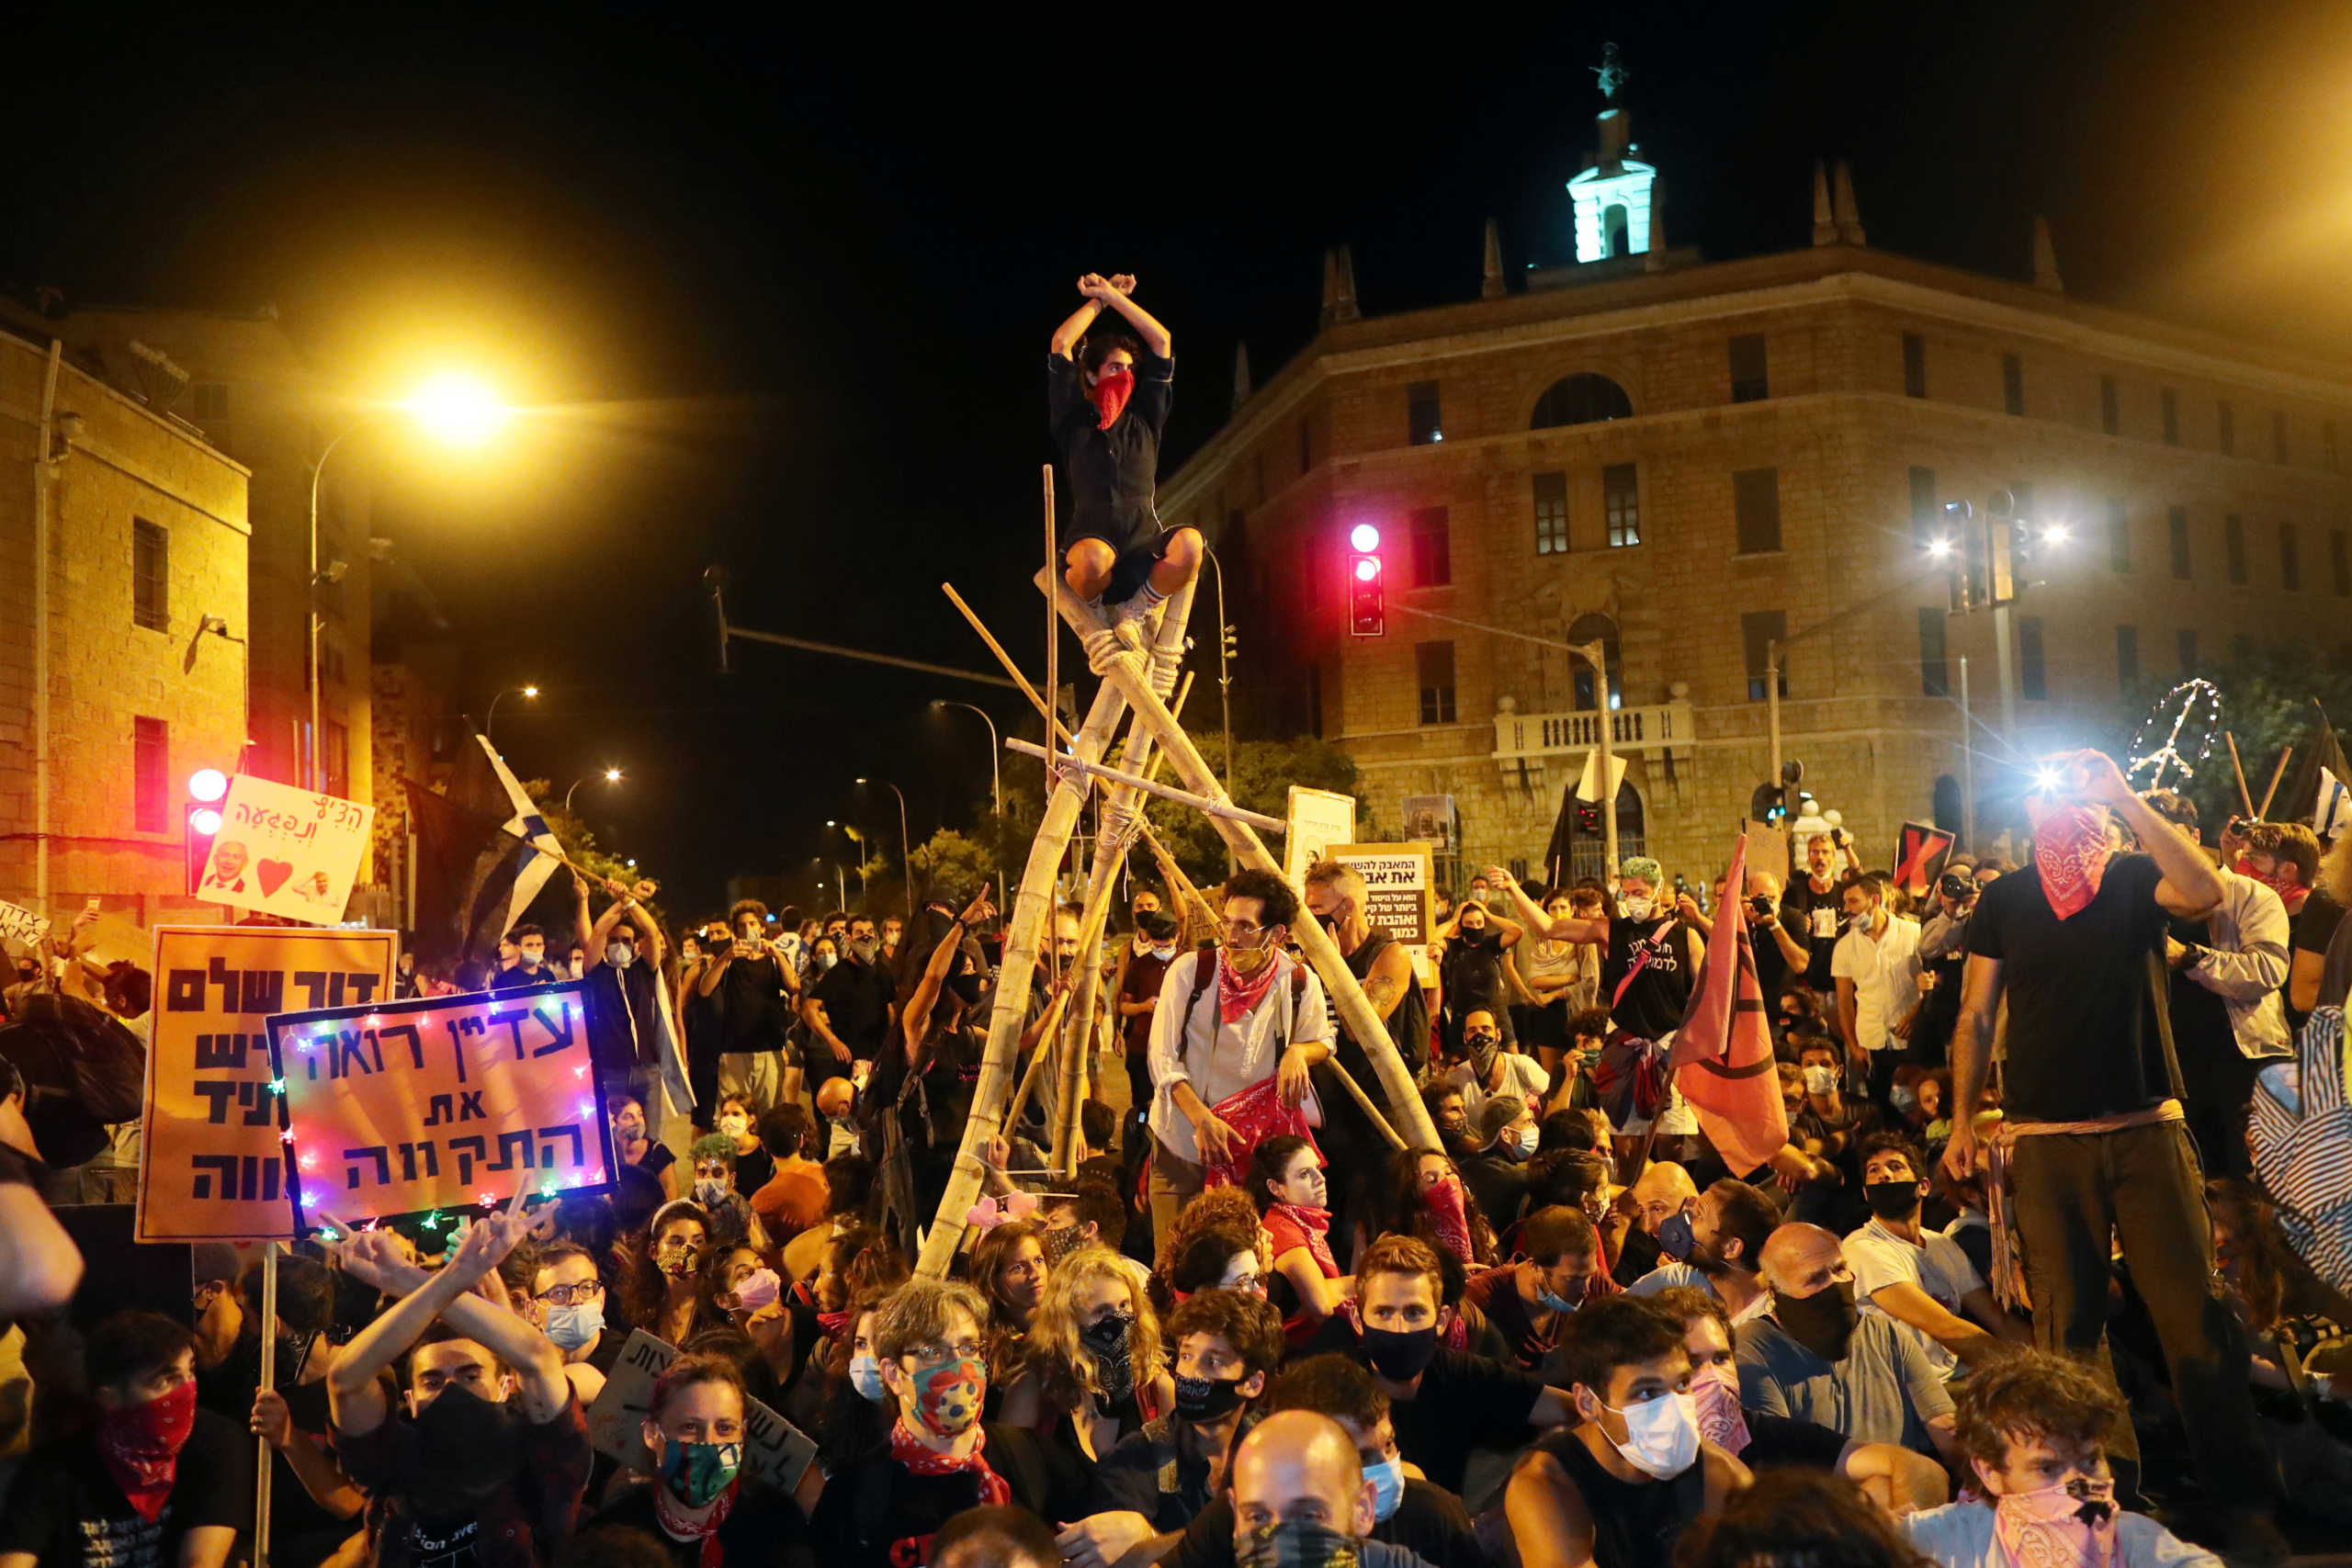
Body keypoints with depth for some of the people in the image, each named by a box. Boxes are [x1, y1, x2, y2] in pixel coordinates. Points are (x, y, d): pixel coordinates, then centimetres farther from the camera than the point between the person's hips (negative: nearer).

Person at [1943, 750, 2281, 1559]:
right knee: (2065, 1325, 5)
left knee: (2195, 1314, -1)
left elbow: (2205, 892, -18)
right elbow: (1975, 1015, 9)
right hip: (2044, 1138, 1)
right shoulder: (2004, 899, 8)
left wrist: (2122, 795, -17)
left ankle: (2242, 1499, 11)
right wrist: (1962, 1119, 3)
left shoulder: (2136, 878, 5)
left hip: (2147, 1128, -1)